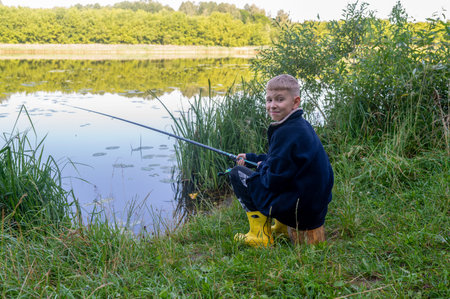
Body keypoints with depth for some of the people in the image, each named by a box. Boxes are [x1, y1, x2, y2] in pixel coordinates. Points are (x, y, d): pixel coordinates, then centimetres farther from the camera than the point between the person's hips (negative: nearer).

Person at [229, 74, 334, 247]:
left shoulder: (286, 133, -21)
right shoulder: (302, 125, 9)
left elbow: (274, 179, -19)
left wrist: (262, 167, 2)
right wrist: (250, 158, 20)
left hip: (297, 207, -10)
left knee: (237, 173, -1)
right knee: (264, 170, 31)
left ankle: (261, 235, 0)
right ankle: (284, 226, 24)